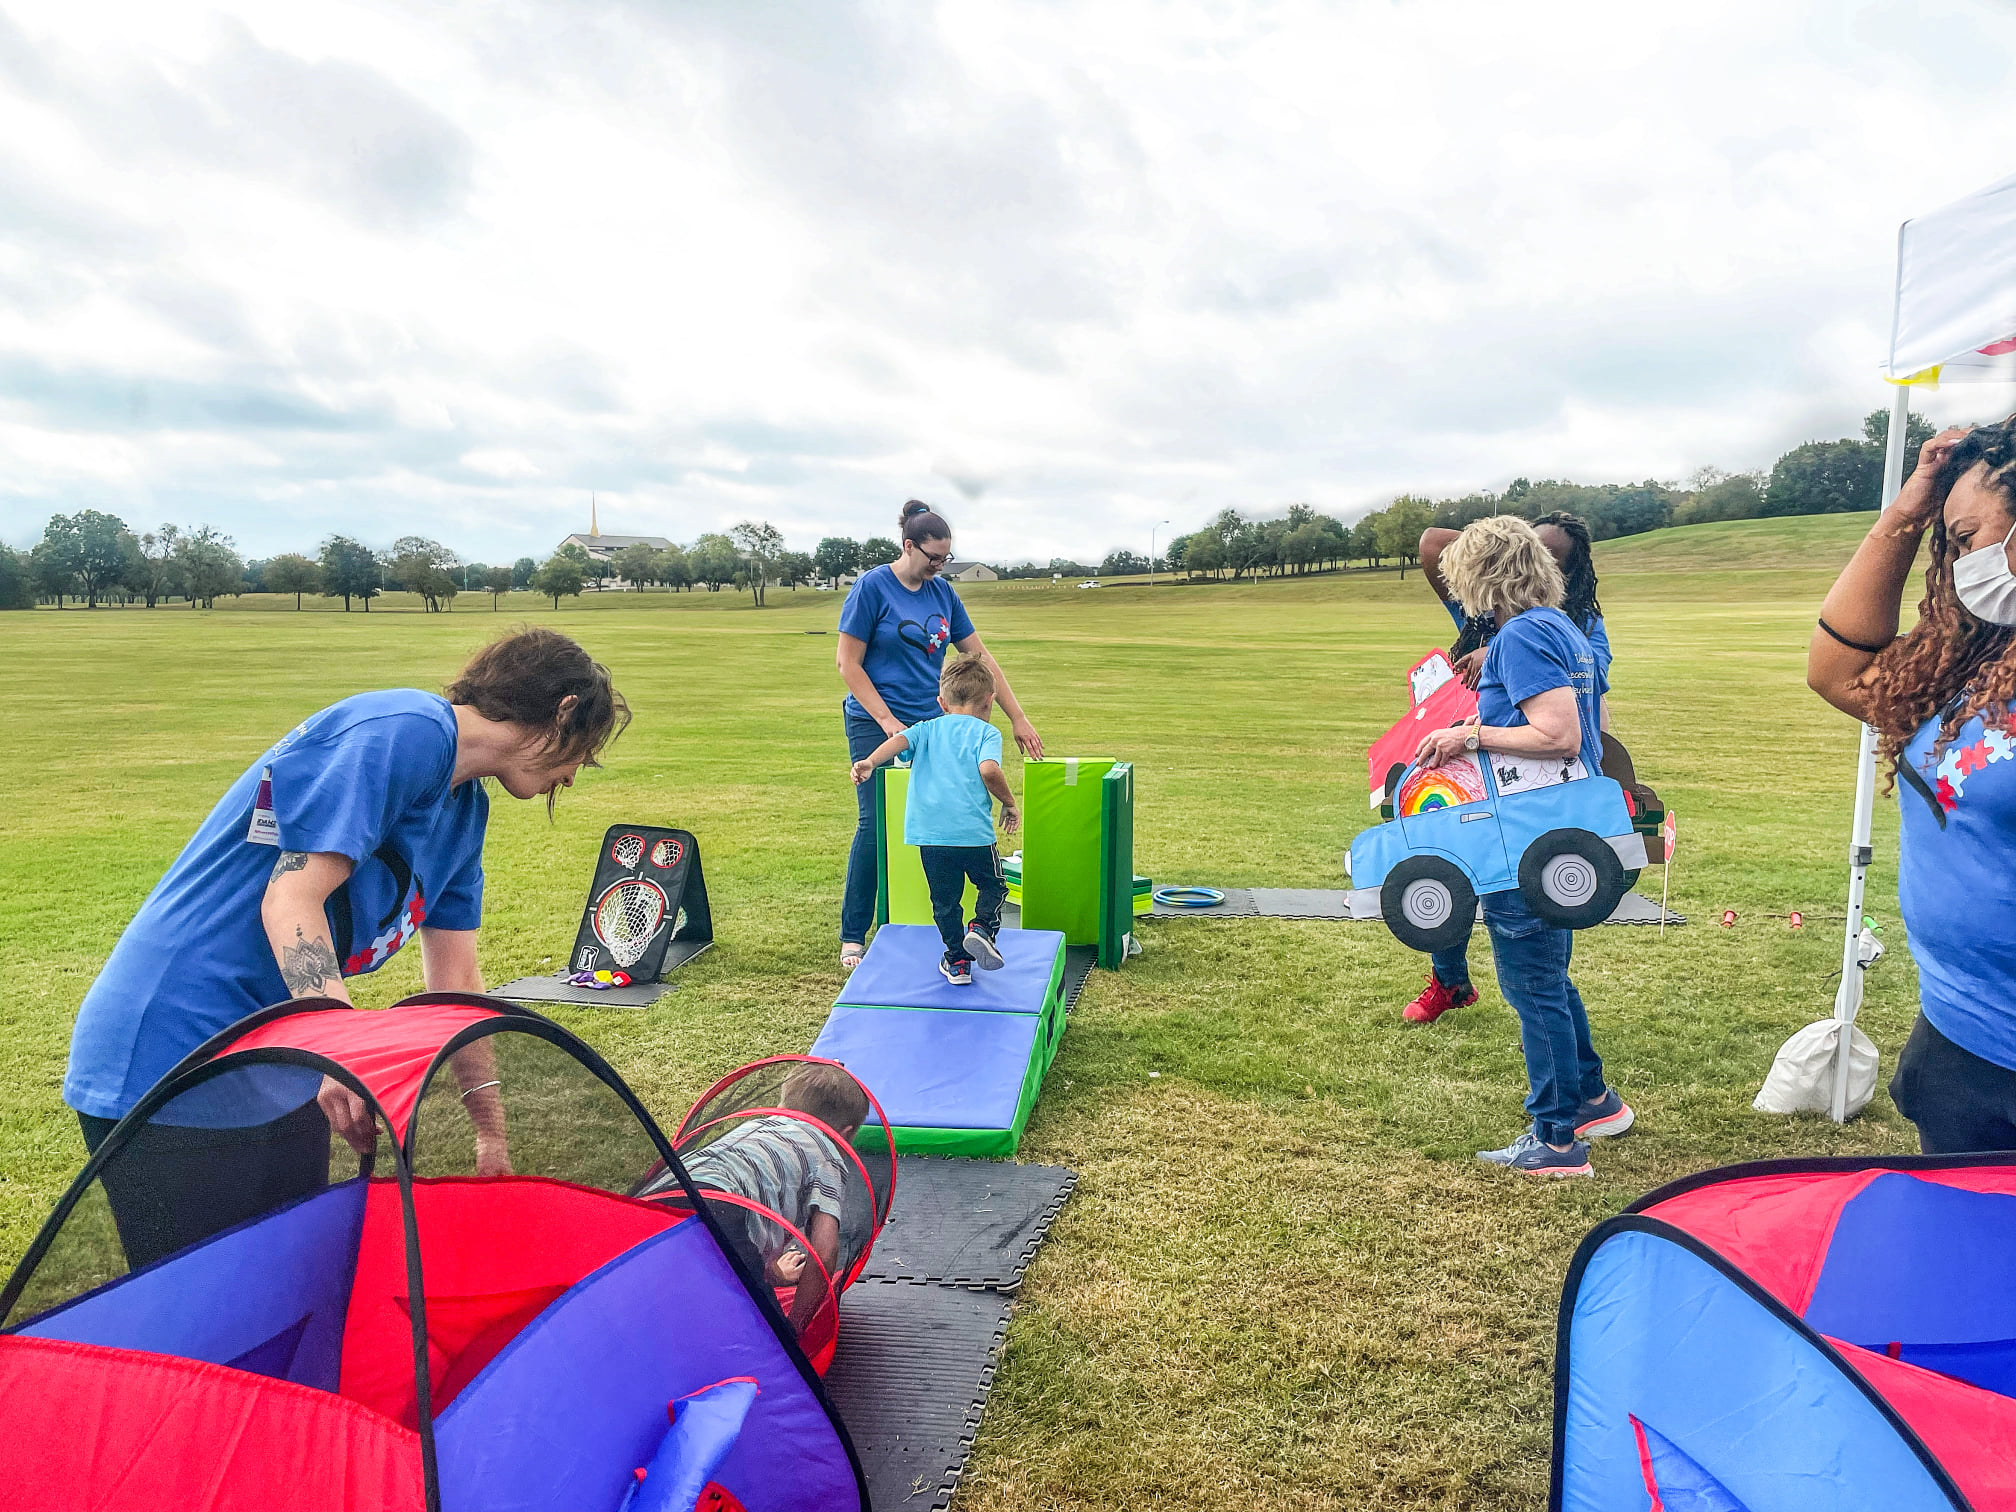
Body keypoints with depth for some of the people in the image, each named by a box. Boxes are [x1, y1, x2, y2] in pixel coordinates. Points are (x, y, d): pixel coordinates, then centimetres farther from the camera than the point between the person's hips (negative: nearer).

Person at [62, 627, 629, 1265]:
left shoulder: (466, 807, 10)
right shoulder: (402, 731, -18)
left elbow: (455, 981, 14)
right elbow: (292, 899, -25)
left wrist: (492, 1133, 17)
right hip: (170, 1064, -9)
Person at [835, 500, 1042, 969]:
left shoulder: (942, 592, 9)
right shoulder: (872, 586, -6)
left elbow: (980, 657, 11)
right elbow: (848, 663, -7)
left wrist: (1018, 719, 7)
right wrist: (888, 722, -14)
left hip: (930, 724, 5)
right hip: (876, 723, -5)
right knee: (876, 825, -7)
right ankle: (852, 937, 4)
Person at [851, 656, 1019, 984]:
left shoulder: (927, 729, 16)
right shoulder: (986, 732, 6)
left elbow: (898, 740, -5)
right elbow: (988, 770, -13)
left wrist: (870, 762, -18)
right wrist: (1009, 803, 1)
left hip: (930, 833, 3)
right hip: (974, 831, -3)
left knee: (945, 901, 16)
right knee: (993, 886, 19)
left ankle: (957, 961, 19)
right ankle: (982, 927, -6)